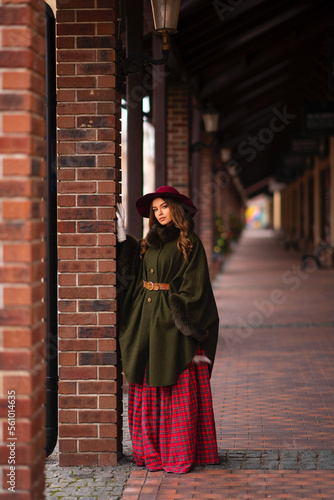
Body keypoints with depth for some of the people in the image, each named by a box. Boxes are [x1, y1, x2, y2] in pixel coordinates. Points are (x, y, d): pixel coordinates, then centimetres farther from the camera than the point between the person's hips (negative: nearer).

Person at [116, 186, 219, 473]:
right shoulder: (149, 242, 14)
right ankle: (152, 450, 15)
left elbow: (194, 287, -8)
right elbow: (130, 273, 12)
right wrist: (121, 236, 9)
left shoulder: (189, 243, -3)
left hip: (172, 323, -6)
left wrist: (184, 321, -15)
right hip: (146, 321, 6)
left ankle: (180, 454, 1)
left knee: (177, 392, -4)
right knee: (148, 391, 8)